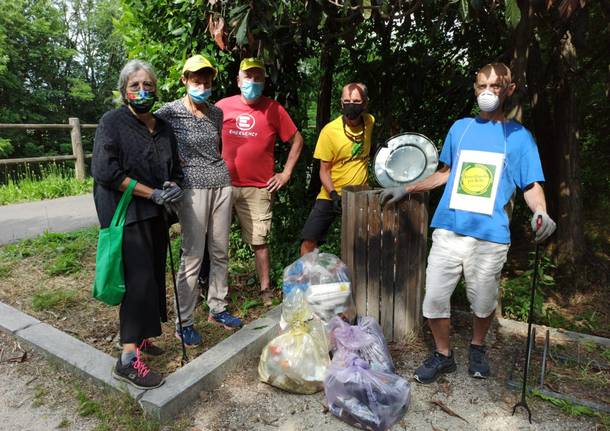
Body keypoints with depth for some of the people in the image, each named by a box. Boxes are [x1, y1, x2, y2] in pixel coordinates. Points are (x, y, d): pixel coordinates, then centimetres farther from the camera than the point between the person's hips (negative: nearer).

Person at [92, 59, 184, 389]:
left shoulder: (163, 128, 12)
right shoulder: (112, 123, -6)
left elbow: (175, 169, 20)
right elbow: (105, 171, -16)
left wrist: (174, 186, -4)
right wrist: (153, 193, -18)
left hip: (155, 216, 7)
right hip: (126, 216, -6)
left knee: (154, 277, 11)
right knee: (139, 280, -11)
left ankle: (137, 336, 29)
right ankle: (128, 359, -4)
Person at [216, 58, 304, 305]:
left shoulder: (274, 109, 1)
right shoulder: (222, 106, 4)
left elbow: (297, 140, 8)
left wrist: (286, 173, 2)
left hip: (258, 188, -1)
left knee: (259, 240, 3)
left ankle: (265, 289, 16)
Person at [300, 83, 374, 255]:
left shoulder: (370, 122, -3)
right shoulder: (330, 131, -14)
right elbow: (324, 170, -10)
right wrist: (334, 195, -24)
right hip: (331, 196, -3)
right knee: (308, 241, -10)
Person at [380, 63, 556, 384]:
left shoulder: (518, 136, 7)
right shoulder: (461, 128, 14)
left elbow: (531, 185, 4)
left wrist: (541, 212, -17)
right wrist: (406, 189, 18)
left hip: (490, 236, -2)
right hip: (448, 229, 2)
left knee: (483, 303, 10)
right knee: (434, 298, 1)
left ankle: (477, 348, 41)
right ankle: (443, 355, 25)